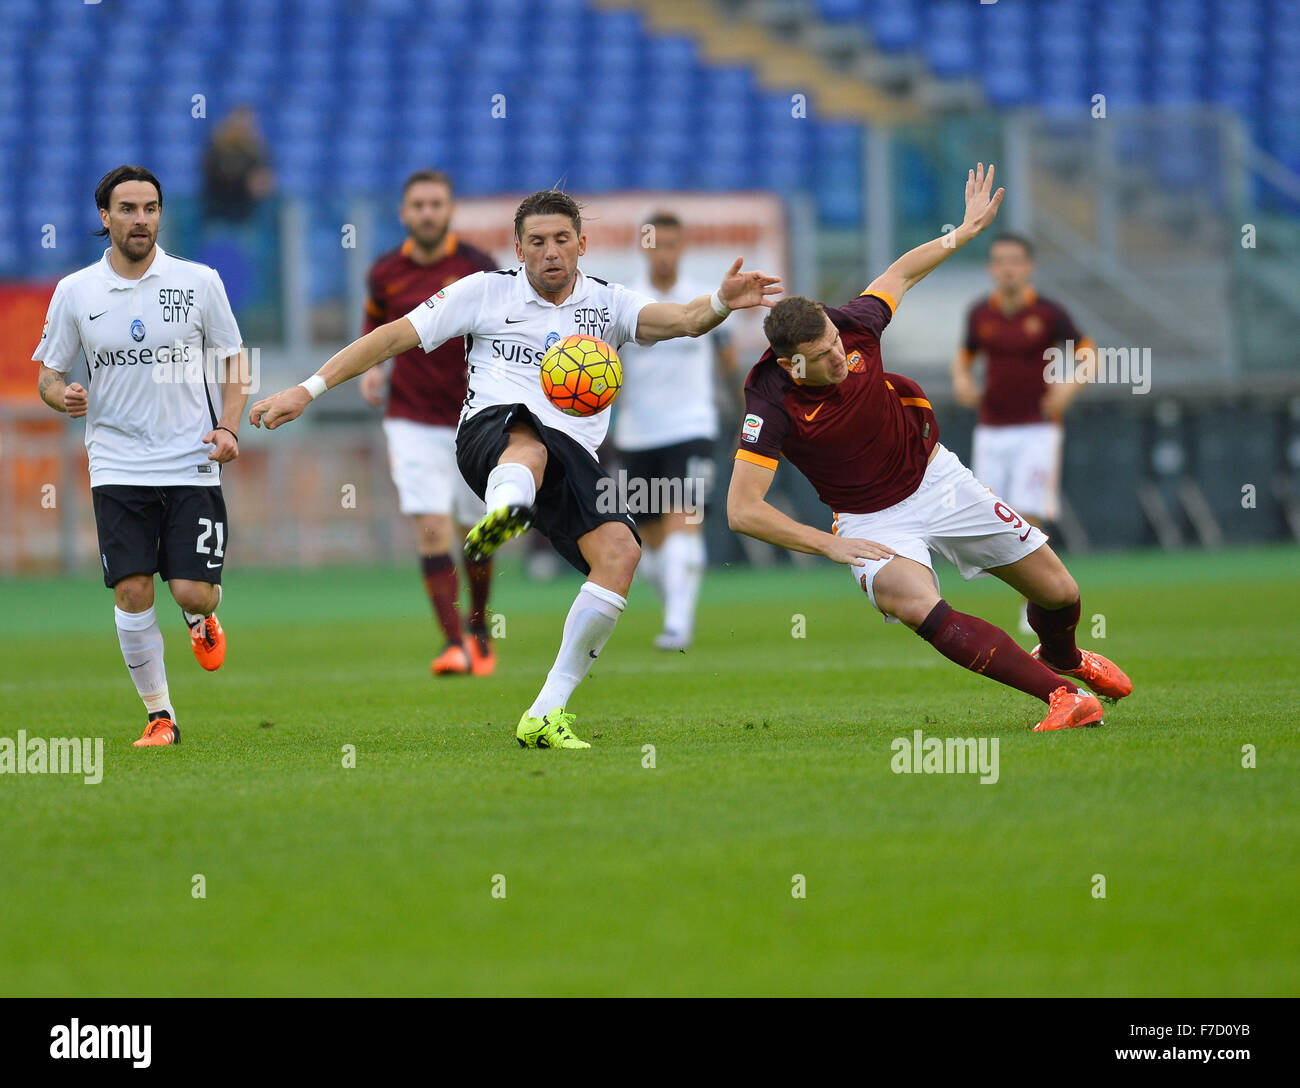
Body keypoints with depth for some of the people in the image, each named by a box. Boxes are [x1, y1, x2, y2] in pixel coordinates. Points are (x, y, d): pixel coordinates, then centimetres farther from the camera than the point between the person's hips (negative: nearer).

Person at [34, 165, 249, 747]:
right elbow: (49, 372, 9)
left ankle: (202, 619, 31)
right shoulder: (74, 292, 2)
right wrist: (61, 395, -14)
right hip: (117, 466, 1)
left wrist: (228, 427, -7)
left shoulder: (198, 282, 0)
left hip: (192, 464, -1)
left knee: (194, 593, -8)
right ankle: (160, 715, 7)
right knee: (132, 593, -9)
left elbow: (233, 360, 8)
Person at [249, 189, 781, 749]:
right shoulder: (487, 291, 14)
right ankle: (504, 511, -83)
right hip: (492, 433, -3)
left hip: (573, 456, 3)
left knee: (620, 553, -24)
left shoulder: (607, 303, 17)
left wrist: (719, 303, -25)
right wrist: (307, 390, 7)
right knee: (529, 442, -41)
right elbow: (395, 336, 13)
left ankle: (546, 714, -17)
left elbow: (683, 320, -1)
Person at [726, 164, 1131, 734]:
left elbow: (900, 274, 6)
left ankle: (1060, 658, 46)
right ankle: (1063, 695, -34)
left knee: (1059, 594, 8)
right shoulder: (771, 407, -27)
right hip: (874, 523, -4)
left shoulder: (852, 326, -17)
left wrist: (967, 229, 12)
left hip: (939, 481, 4)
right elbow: (741, 510, -26)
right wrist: (829, 544, -28)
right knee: (919, 607, -36)